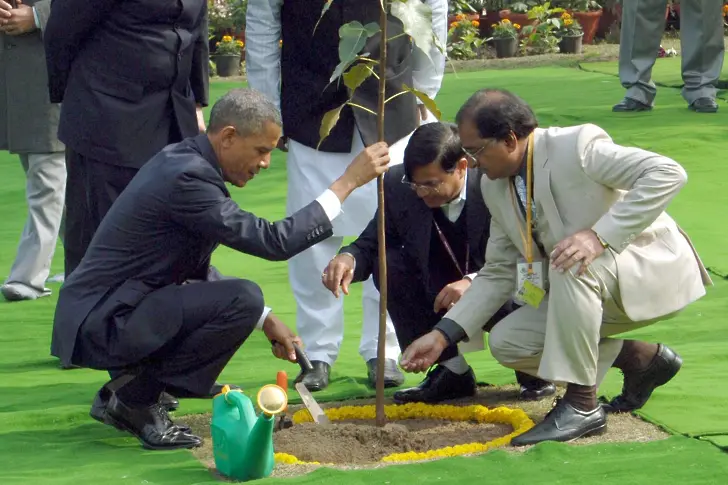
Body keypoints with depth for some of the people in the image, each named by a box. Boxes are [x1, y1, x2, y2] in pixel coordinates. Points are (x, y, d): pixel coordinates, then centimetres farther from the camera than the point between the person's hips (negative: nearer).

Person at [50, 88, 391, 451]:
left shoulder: (184, 161, 11)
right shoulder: (187, 176, -21)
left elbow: (196, 271, 21)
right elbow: (272, 241, -23)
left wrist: (264, 319, 15)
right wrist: (347, 182, -18)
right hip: (99, 323, -10)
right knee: (243, 299, -21)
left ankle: (125, 391, 14)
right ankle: (135, 397, -9)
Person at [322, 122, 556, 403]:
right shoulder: (398, 185, -12)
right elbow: (371, 243, -3)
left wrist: (474, 282, -41)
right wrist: (349, 258, -28)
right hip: (442, 295, 5)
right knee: (388, 264, -19)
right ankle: (452, 370, -9)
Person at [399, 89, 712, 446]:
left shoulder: (577, 146, -23)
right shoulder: (495, 188, 2)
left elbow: (668, 173, -32)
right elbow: (499, 272, 9)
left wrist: (601, 235, -39)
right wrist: (443, 334, 0)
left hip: (654, 269, -9)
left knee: (571, 266, -36)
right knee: (507, 342, -6)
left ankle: (581, 405, -26)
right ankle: (644, 360, 7)